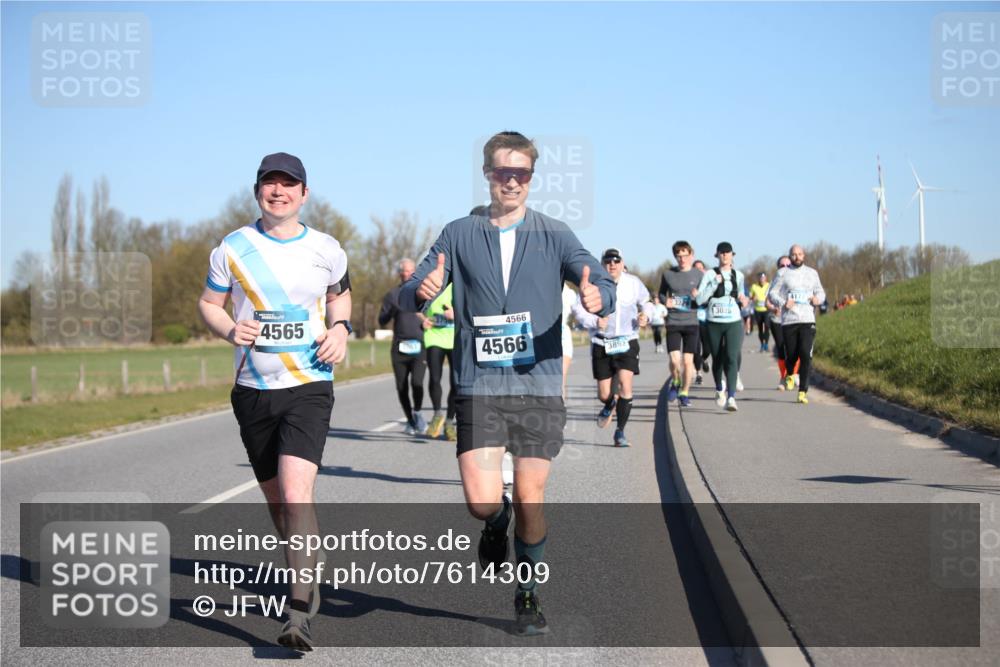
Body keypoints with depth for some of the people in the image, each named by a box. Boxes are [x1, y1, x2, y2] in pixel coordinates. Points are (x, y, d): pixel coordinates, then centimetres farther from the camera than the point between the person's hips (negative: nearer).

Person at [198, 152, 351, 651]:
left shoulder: (326, 250, 3)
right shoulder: (233, 248, 2)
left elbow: (340, 294, 22)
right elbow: (209, 303, 11)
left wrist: (340, 329, 2)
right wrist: (230, 330, -11)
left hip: (309, 387, -2)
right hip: (253, 389, 3)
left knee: (296, 492, -20)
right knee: (276, 498, 12)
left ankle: (299, 613, -21)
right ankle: (310, 576, 38)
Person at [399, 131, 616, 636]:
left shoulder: (553, 235, 4)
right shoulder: (460, 235, 5)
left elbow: (604, 286, -5)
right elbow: (408, 295, 1)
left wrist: (597, 298, -30)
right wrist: (422, 290, -23)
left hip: (539, 386, 0)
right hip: (480, 387, 0)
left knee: (530, 501, 3)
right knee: (481, 501, -10)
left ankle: (528, 595, 25)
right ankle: (496, 526, 27)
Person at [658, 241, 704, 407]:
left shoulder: (699, 275, 2)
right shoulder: (668, 274, 3)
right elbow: (661, 294, 16)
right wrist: (665, 301, -6)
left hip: (692, 323, 0)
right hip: (673, 323, 0)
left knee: (688, 360, 1)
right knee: (675, 360, -10)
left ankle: (684, 393, 18)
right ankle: (675, 382, 21)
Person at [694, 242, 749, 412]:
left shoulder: (738, 275, 9)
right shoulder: (710, 274, -1)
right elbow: (700, 299, -9)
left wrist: (743, 301, 3)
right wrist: (715, 283, -16)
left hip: (734, 323, 1)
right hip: (714, 323, 0)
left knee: (732, 358, -15)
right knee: (717, 359, 11)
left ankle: (731, 398, -24)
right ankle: (719, 390, 38)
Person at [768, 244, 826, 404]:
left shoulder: (812, 273, 14)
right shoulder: (783, 274, 5)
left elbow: (820, 292, 22)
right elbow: (772, 293, 3)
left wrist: (818, 298, -2)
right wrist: (783, 303, -16)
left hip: (808, 320, 1)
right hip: (788, 320, -1)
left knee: (806, 355, -12)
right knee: (791, 355, 4)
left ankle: (803, 391, -9)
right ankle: (789, 375, 40)